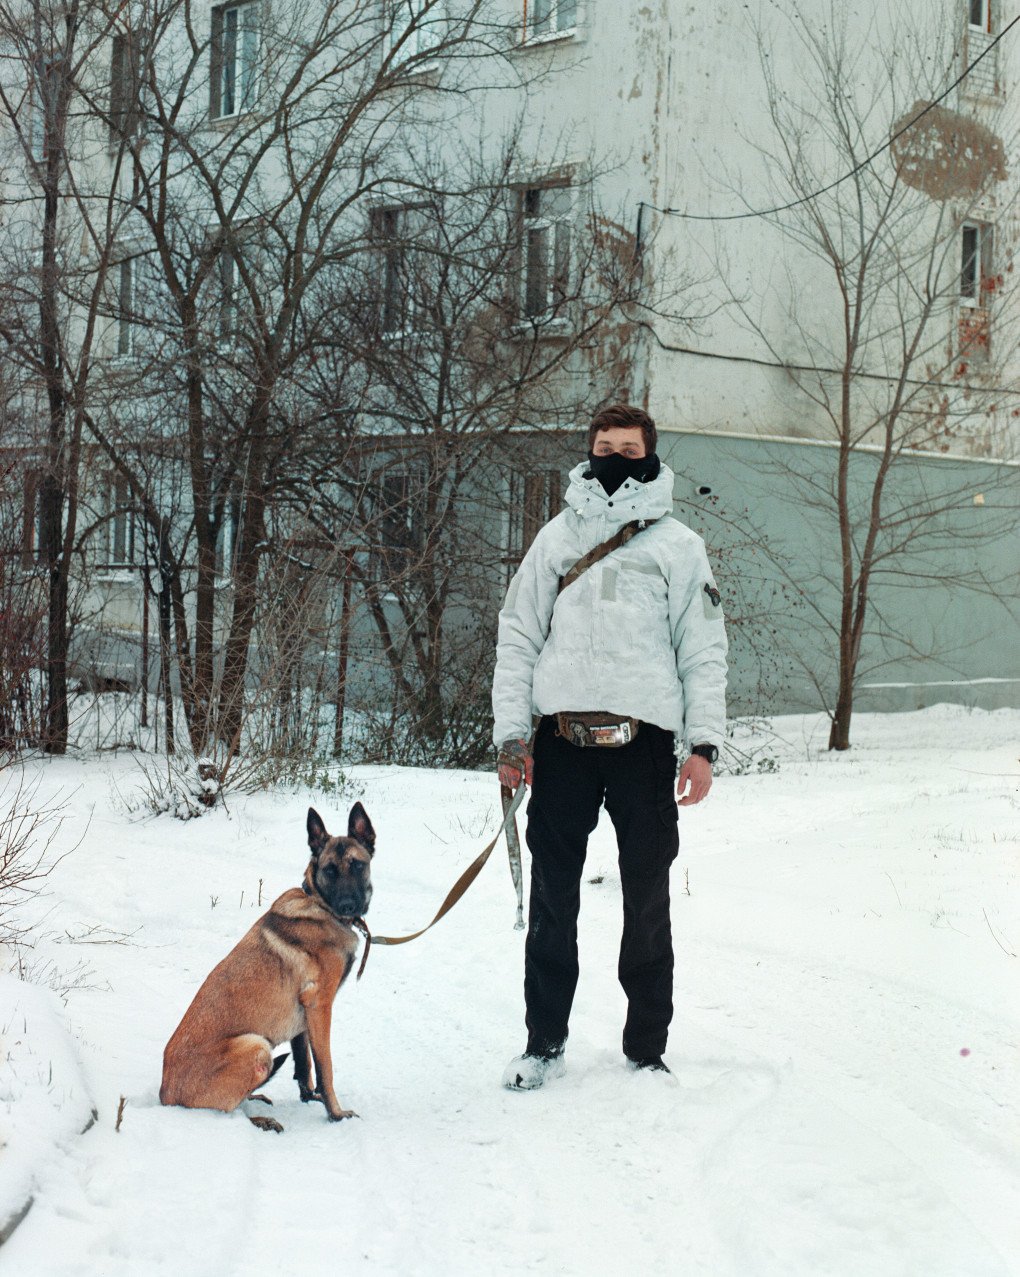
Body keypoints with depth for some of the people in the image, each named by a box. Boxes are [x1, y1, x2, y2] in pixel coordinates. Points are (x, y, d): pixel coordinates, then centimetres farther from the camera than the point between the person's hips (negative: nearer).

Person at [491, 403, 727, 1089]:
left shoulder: (678, 544, 11)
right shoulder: (558, 536, 14)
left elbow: (703, 649, 6)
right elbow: (518, 636, 12)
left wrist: (703, 744, -4)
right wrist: (512, 735, 3)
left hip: (644, 737, -1)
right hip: (562, 738, 1)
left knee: (648, 901, 3)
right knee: (552, 899, 5)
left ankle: (647, 1048, 13)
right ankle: (544, 1042, 16)